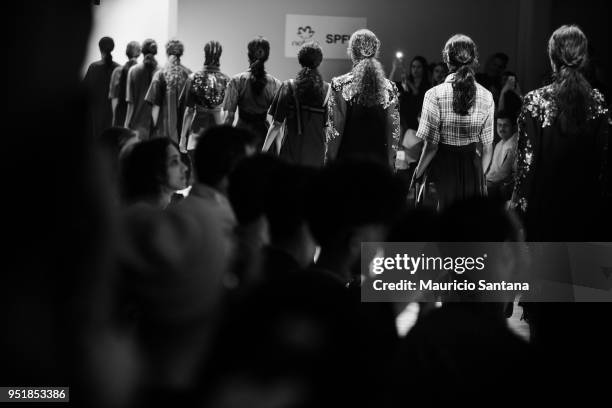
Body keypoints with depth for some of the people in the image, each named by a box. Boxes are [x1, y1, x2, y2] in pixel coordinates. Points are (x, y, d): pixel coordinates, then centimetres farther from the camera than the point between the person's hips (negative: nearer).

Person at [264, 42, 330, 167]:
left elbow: (276, 124, -2)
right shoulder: (328, 90, -3)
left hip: (291, 155, 0)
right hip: (316, 156, 0)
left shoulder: (288, 87, -3)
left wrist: (264, 150, 7)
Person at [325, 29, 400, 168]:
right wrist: (390, 164, 13)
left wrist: (329, 162, 2)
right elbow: (394, 132, 5)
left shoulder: (340, 85, -7)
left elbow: (335, 130, -5)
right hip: (379, 160, 2)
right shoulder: (390, 88, 1)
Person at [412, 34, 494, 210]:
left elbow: (431, 146, -11)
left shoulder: (435, 95, -13)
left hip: (442, 169, -3)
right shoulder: (486, 97, -3)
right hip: (472, 169, 3)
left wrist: (417, 175, 4)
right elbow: (487, 149, 2)